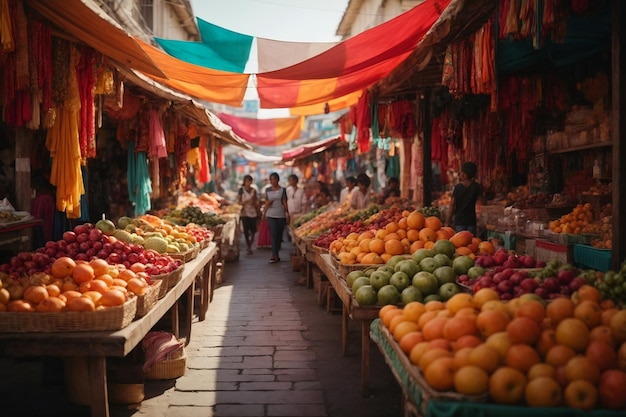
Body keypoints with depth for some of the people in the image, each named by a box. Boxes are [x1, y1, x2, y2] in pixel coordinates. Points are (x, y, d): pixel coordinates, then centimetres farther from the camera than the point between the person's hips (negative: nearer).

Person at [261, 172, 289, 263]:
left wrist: (287, 214, -3)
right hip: (271, 215, 0)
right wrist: (264, 213, 8)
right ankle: (275, 255, -16)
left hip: (281, 215, 0)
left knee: (279, 235, 5)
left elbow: (285, 203, 2)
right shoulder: (267, 190, 9)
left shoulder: (282, 190, 3)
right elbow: (266, 203, 16)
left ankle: (276, 255, 16)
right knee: (273, 234, -11)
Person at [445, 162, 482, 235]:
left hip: (459, 220, -2)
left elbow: (452, 206, -9)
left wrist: (448, 221, -1)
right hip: (471, 220, 2)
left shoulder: (457, 187, -11)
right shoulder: (476, 187, -5)